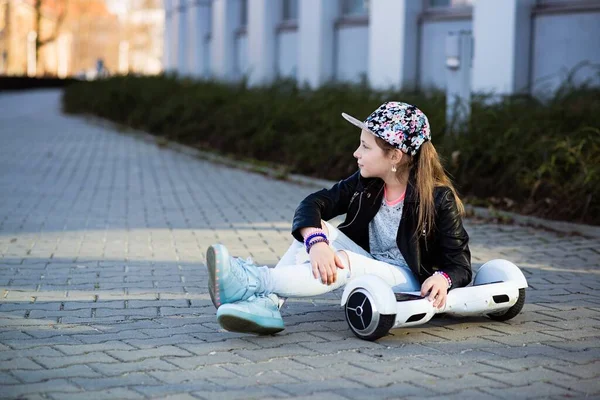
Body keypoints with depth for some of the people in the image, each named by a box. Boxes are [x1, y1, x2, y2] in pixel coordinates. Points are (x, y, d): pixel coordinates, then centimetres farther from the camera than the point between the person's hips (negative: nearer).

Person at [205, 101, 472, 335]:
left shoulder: (438, 198, -15)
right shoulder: (365, 184, 0)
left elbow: (460, 264, -14)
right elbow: (313, 204, -10)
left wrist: (442, 279, -38)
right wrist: (316, 242, -32)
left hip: (410, 283, -6)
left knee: (343, 263, -33)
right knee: (318, 228, -13)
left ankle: (250, 282, -42)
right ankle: (266, 303, -31)